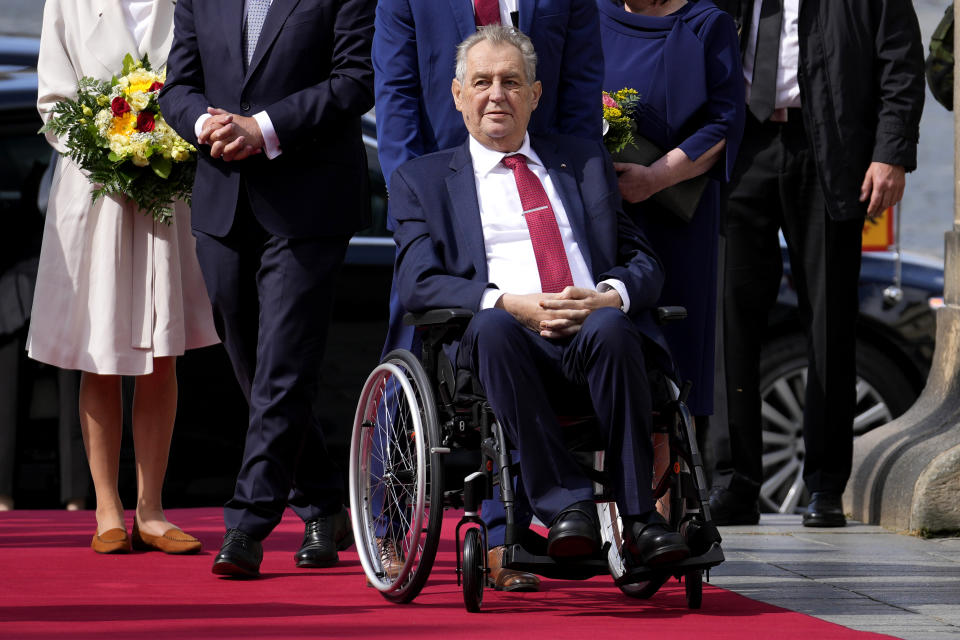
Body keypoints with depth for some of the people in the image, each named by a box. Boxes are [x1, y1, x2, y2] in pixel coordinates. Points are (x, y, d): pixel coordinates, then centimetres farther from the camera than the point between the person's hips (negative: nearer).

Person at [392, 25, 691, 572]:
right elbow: (418, 282, 4)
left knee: (609, 328, -35)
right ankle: (567, 507, -36)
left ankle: (640, 519, -32)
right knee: (493, 327, -37)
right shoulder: (423, 179, 20)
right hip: (510, 343, -1)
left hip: (598, 333, 1)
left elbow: (643, 263, 17)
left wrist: (608, 296, -8)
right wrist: (508, 303, -14)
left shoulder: (585, 162, 26)